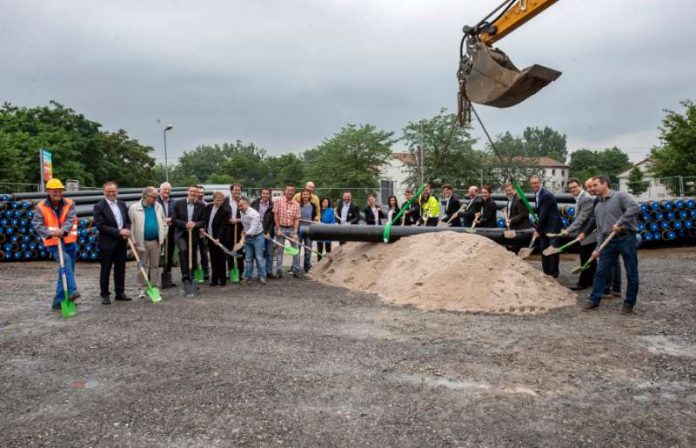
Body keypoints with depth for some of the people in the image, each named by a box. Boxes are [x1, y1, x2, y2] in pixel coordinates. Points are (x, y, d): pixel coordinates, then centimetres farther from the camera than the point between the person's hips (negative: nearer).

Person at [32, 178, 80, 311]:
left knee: (66, 269, 8)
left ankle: (59, 301, 20)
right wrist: (51, 233, -28)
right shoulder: (41, 207, -2)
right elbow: (37, 225, -9)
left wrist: (62, 230, -32)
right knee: (65, 260, -31)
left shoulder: (69, 204, 1)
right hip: (53, 243, -4)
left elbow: (70, 219, -12)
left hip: (69, 241, 4)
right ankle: (72, 290, -36)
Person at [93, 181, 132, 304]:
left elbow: (128, 220, 14)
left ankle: (120, 292, 21)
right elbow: (100, 226, -15)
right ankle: (104, 295, 14)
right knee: (105, 270, 4)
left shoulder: (122, 204, 10)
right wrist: (119, 232, -19)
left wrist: (126, 231, -7)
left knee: (120, 268, 11)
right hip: (107, 243, -5)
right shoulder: (99, 207, -8)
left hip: (122, 242, 5)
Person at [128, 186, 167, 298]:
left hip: (156, 242, 3)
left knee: (155, 266, 9)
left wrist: (162, 236, 4)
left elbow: (163, 223, 12)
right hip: (142, 242, -3)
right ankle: (142, 289, 13)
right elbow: (131, 225, -5)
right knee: (143, 266, 5)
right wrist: (133, 241, -8)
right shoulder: (134, 208, -6)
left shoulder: (158, 207, 5)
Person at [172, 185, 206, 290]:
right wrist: (185, 224, -18)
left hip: (194, 235, 3)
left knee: (192, 257, 9)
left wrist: (195, 224, -17)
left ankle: (191, 278, 24)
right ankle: (185, 275, -23)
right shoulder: (178, 204, -2)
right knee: (183, 250, -28)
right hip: (181, 234, -2)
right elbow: (174, 219, -3)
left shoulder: (201, 206, 1)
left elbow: (203, 221, 3)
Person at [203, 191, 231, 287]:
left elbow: (223, 226, -20)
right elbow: (205, 220, 16)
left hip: (220, 239, -5)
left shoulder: (225, 211, -15)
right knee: (213, 260, 10)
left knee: (221, 260, 3)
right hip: (210, 238, 5)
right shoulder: (208, 207, 3)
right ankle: (214, 279, 17)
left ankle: (222, 279, 15)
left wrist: (218, 238, -29)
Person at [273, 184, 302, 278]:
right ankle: (278, 271, 10)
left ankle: (296, 270, 13)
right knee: (279, 250, 4)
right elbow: (275, 216, -5)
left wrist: (295, 233, -9)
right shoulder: (279, 201, -4)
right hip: (281, 228, -2)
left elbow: (297, 219, -1)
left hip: (291, 229, 2)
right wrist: (278, 229, -9)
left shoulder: (296, 205, 1)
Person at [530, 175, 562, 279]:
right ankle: (546, 272, 18)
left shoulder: (547, 195, -19)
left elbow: (543, 213, -21)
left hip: (553, 226, -8)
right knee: (544, 250, 10)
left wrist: (537, 229, -17)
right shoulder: (536, 195, 8)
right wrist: (538, 228, 5)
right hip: (543, 226, 9)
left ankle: (554, 273, 1)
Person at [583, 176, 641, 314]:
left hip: (626, 238, -6)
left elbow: (635, 208, -22)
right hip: (608, 241, 6)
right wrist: (598, 248, 9)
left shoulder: (620, 196, -4)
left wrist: (620, 222, -23)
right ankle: (594, 299, 14)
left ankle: (629, 303, 14)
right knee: (601, 271, 5)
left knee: (631, 273, 3)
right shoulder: (598, 206, 17)